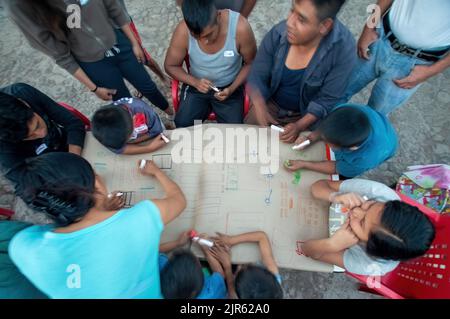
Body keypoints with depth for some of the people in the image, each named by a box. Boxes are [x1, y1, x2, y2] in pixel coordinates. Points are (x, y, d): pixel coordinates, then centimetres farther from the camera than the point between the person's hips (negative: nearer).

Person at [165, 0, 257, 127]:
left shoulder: (240, 27, -25)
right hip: (196, 86, 1)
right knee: (182, 125, -16)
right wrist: (194, 81, -25)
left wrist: (232, 88, -23)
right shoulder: (183, 31, -22)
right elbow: (170, 66, -8)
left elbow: (251, 64, -10)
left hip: (230, 87, 0)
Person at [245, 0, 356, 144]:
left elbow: (328, 99, -20)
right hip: (270, 104, 2)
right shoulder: (277, 34, -21)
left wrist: (299, 126, -30)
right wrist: (260, 107, -30)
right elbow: (257, 77, -13)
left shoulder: (343, 48, -27)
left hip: (306, 114, -1)